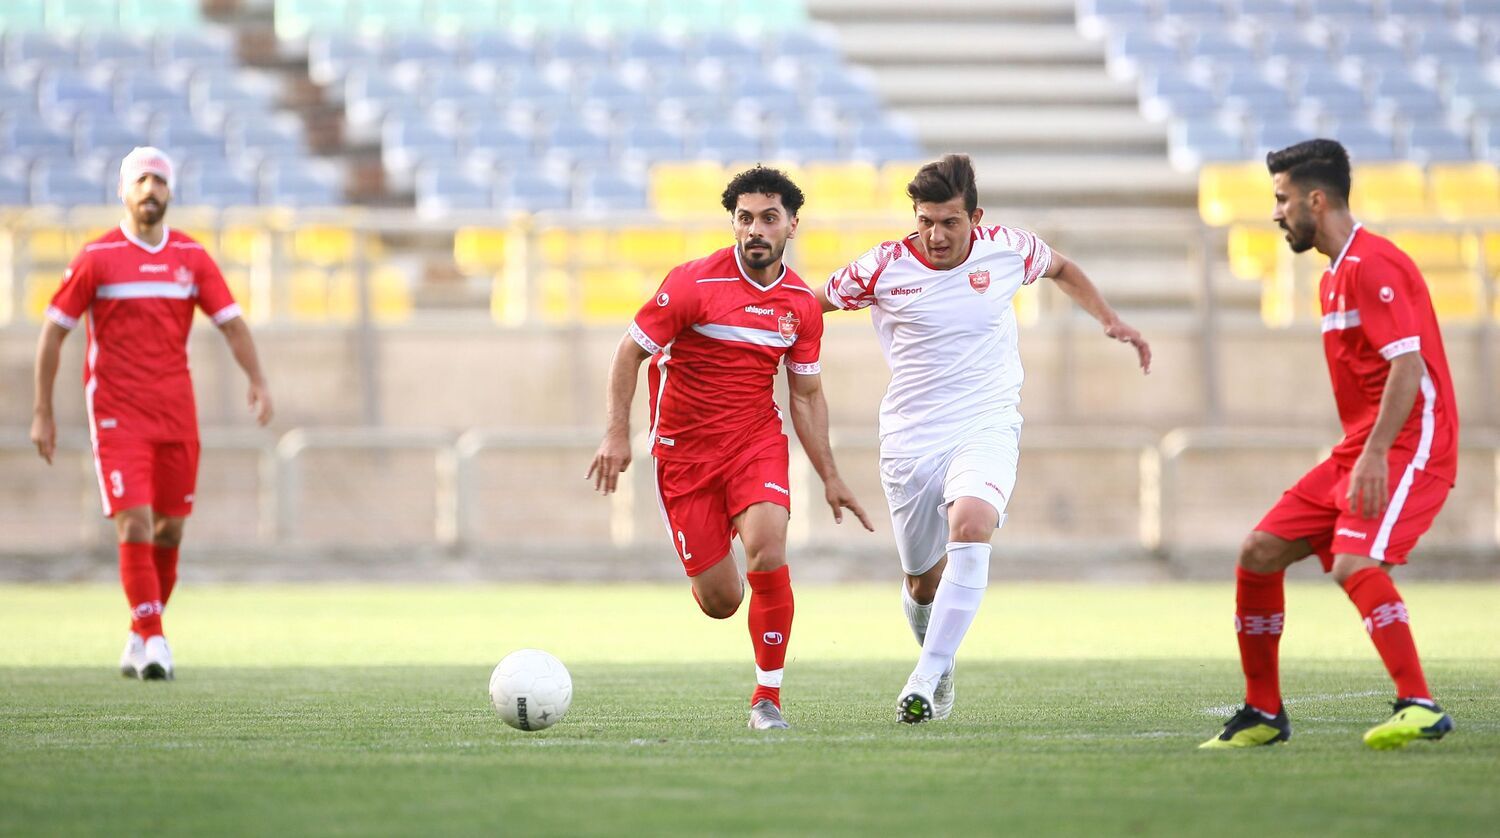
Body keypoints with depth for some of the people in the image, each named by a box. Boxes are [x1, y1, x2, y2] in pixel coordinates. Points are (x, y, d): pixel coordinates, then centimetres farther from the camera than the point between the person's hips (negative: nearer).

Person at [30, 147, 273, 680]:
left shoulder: (192, 257, 6)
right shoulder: (96, 258, -3)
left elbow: (231, 322, 4)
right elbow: (53, 331, 1)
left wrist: (258, 382, -13)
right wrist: (42, 413, -1)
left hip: (176, 411, 4)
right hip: (117, 412, -4)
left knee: (170, 529, 6)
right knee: (134, 525, -14)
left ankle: (140, 637, 22)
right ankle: (153, 641, -11)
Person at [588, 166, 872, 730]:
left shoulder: (802, 304, 1)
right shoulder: (694, 284, -12)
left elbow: (807, 394, 12)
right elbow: (631, 351, -4)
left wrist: (830, 477, 10)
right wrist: (617, 433, -11)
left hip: (757, 440, 2)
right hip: (683, 448, -2)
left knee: (768, 550, -27)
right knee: (720, 601, -5)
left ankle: (768, 698, -12)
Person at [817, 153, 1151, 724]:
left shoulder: (1007, 250, -4)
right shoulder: (885, 267, -8)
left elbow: (1062, 270, 20)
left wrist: (1110, 320, 12)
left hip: (986, 426, -1)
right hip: (910, 437, 1)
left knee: (970, 527, -30)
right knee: (924, 581, 6)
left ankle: (926, 677, -30)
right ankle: (941, 665, 39)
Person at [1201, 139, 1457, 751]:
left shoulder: (1371, 265, -14)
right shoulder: (1333, 277, 18)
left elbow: (1407, 366, -23)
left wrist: (1376, 454, -30)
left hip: (1410, 445, -10)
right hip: (1359, 450, 10)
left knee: (1354, 563, -30)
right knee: (1258, 553, 4)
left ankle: (1419, 707, -26)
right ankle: (1263, 715, 13)